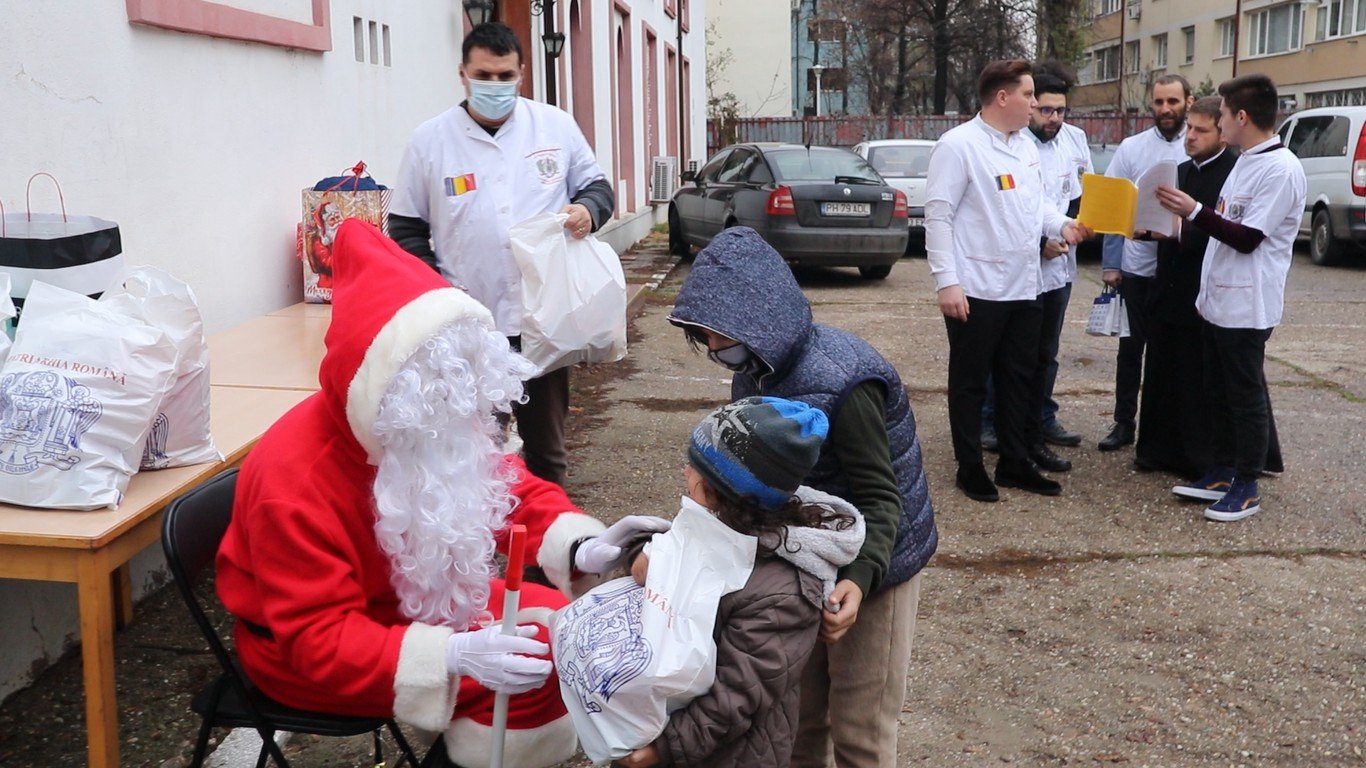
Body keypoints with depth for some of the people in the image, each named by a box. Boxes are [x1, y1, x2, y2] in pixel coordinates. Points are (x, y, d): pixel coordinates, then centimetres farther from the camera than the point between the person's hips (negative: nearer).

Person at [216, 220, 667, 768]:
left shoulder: (440, 430, -12)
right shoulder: (294, 481, -33)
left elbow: (513, 489, 0)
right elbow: (320, 640, -31)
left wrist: (581, 548, -22)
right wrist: (453, 656, -44)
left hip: (413, 597, 8)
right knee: (535, 667, -21)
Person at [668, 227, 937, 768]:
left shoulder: (842, 382, -29)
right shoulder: (756, 372, -3)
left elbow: (882, 496, -25)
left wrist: (860, 577, -41)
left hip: (869, 566, -7)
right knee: (799, 718, 18)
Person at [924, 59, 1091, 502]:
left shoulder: (1026, 146, 12)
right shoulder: (958, 145, -13)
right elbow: (938, 215, -16)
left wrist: (1062, 225, 1)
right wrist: (947, 281, -21)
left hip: (1023, 288, 8)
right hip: (976, 290, -8)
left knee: (1019, 379, 15)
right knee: (970, 382, 6)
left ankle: (1015, 462, 27)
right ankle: (970, 468, 18)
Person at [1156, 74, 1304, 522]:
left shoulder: (1281, 169, -16)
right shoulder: (1245, 162, 13)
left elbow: (1247, 239, -19)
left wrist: (1194, 212, -20)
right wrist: (1185, 220, 8)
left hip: (1247, 307, -9)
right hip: (1218, 299, 9)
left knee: (1246, 396, 0)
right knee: (1218, 393, 15)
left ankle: (1246, 488, 9)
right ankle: (1222, 473, 26)